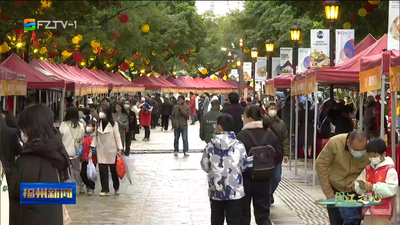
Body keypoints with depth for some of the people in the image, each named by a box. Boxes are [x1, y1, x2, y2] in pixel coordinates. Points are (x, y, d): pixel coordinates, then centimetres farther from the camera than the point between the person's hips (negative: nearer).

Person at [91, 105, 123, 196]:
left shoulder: (114, 124, -5)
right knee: (102, 171, 0)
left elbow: (117, 137, -7)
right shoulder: (98, 124, 8)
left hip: (111, 151, -3)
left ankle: (116, 188, 24)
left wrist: (120, 149, -15)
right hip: (101, 151, 3)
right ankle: (105, 190, 5)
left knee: (114, 170, 9)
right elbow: (95, 136, 9)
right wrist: (92, 146, -1)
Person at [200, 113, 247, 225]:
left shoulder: (210, 146, -6)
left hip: (215, 191, 1)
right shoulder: (239, 146, -9)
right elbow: (244, 167, -1)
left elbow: (205, 167, 3)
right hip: (235, 191, -1)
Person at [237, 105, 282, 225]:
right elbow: (279, 157, 4)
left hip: (245, 179, -3)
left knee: (243, 215, 12)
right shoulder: (271, 135, -3)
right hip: (264, 180, 3)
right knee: (263, 215, 11)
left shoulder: (241, 136, -17)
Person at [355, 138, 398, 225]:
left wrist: (372, 187, -23)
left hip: (382, 212, -7)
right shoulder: (367, 169, 13)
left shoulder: (390, 170, -7)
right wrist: (361, 186, -13)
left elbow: (392, 189, -20)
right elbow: (357, 188, 11)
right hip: (368, 211, 7)